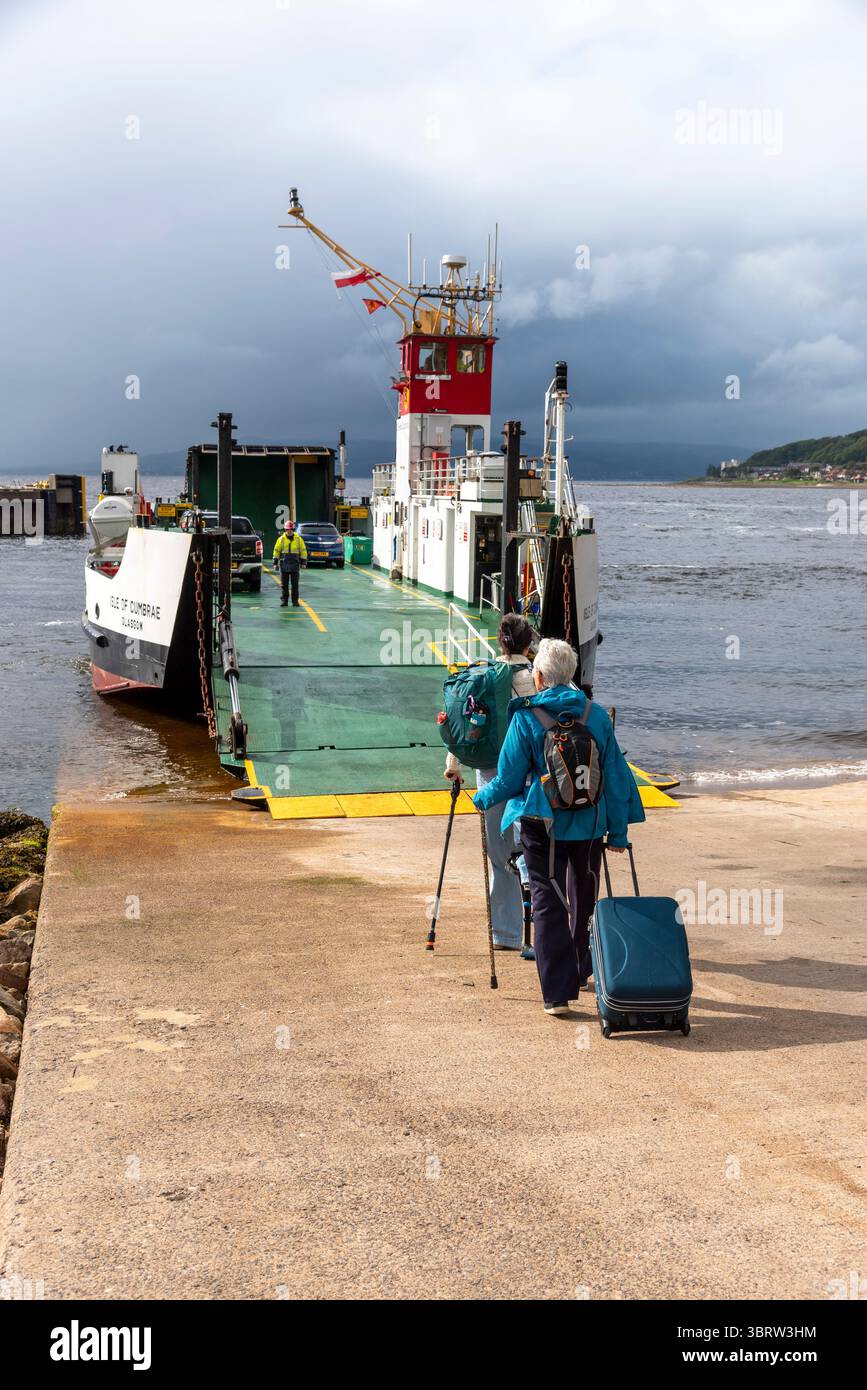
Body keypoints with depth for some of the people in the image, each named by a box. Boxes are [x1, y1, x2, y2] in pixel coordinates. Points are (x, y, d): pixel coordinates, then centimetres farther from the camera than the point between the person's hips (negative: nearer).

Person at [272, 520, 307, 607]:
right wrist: (275, 562, 3)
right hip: (284, 565, 0)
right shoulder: (281, 539, 4)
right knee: (284, 584, 2)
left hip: (295, 565, 0)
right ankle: (284, 600, 7)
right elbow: (276, 551, 8)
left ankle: (295, 601, 7)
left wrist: (303, 562, 3)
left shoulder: (298, 539, 5)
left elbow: (303, 551, 8)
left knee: (295, 584, 2)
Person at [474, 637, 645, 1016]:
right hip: (589, 825, 3)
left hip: (541, 824, -3)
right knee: (583, 899, 21)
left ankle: (557, 992, -6)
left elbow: (509, 778, -5)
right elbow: (615, 775, 1)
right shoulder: (596, 715, -2)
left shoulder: (526, 718, -10)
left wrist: (483, 798, 16)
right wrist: (618, 830, 9)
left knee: (547, 903, 1)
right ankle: (580, 972, 38)